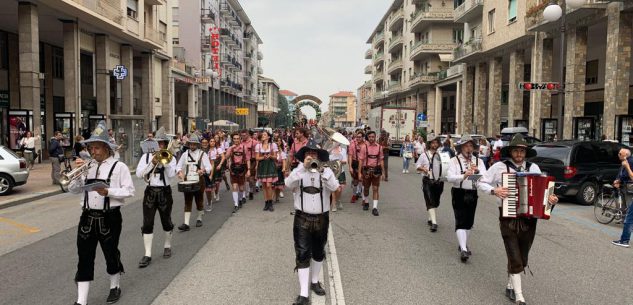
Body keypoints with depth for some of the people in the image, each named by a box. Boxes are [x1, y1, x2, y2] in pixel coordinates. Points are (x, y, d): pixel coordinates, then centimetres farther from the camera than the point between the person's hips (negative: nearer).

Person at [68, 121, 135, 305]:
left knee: (111, 253, 11)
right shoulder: (87, 166, 7)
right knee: (85, 258, 5)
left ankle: (115, 286, 35)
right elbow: (73, 190, 8)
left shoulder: (119, 166, -6)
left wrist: (108, 191, -21)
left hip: (109, 217, -4)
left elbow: (129, 191, -10)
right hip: (87, 217, 4)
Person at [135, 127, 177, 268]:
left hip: (165, 192, -1)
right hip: (150, 192, 1)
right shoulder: (146, 156, 3)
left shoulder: (169, 157, -1)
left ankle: (167, 246, 33)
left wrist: (166, 161, -20)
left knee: (166, 222, 11)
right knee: (147, 224, -2)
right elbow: (138, 174, -8)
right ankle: (147, 254, 3)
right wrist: (152, 163, -16)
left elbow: (171, 175, -15)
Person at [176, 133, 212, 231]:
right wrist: (180, 172, -12)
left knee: (199, 200, 9)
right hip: (187, 181, 2)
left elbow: (209, 167, -7)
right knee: (187, 202, 0)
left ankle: (199, 219, 29)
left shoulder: (202, 154, 0)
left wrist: (203, 170, -29)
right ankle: (186, 224, -2)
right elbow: (179, 166, 11)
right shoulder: (185, 154, 10)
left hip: (199, 181, -2)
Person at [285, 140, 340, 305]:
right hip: (302, 218, -2)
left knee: (318, 253, 18)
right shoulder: (299, 171, -2)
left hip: (322, 218, 2)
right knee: (303, 255, -4)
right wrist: (303, 167, -27)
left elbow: (334, 187, -18)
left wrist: (322, 170, -28)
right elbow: (289, 184, -21)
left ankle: (314, 281, 40)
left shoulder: (325, 170, -1)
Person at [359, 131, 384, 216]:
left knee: (376, 189, -2)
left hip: (376, 170, 1)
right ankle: (365, 202, 39)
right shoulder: (364, 147, -5)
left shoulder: (379, 147, 1)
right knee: (366, 188, 15)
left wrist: (383, 172, 6)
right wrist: (360, 173, -6)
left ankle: (375, 207, 1)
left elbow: (381, 160, 7)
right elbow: (361, 160, -3)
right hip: (366, 170, -1)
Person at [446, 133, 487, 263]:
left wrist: (477, 171, -24)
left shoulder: (478, 161, 7)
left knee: (469, 221, 15)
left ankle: (463, 244, 33)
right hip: (459, 194, -4)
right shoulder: (454, 160, -4)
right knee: (460, 221, -9)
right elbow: (450, 177, -16)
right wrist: (463, 176, -31)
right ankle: (463, 249, -12)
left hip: (472, 194, 4)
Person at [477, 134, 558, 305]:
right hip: (509, 219, -4)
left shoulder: (534, 168, 6)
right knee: (515, 259, -3)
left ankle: (511, 287, 35)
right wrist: (494, 190, -18)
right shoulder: (499, 167, -5)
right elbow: (481, 183, -1)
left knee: (522, 258, 15)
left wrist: (550, 198, -7)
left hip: (529, 219, 4)